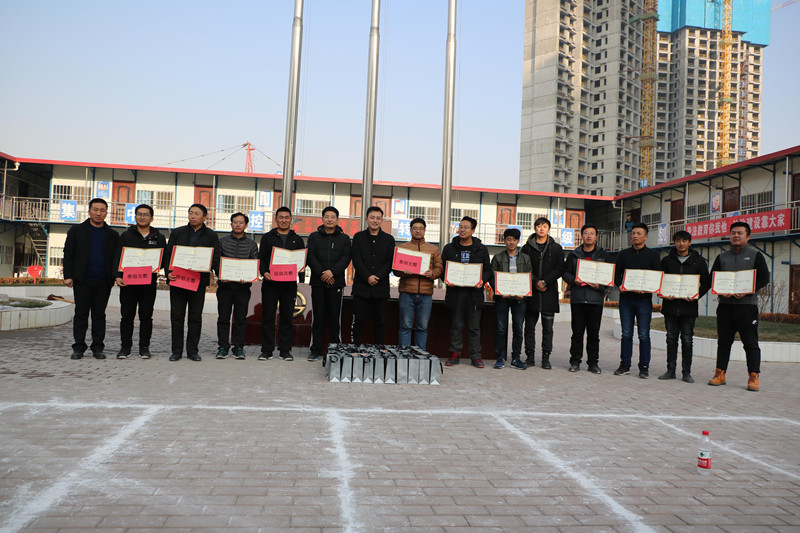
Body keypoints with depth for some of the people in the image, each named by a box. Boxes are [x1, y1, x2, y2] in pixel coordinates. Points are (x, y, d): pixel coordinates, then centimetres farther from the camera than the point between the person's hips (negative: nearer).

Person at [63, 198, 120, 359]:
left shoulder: (112, 235, 11)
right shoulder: (76, 231, 8)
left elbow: (117, 258, 12)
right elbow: (68, 254, 6)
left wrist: (116, 276, 0)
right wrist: (68, 276, -2)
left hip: (103, 282, 1)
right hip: (82, 280, -1)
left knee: (99, 315, 5)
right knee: (81, 314, 3)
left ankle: (98, 347, 11)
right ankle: (79, 347, 9)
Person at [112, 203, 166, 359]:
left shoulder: (159, 238, 11)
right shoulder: (126, 236, 9)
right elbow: (118, 257, 3)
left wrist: (157, 267, -12)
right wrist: (118, 276, -11)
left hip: (149, 283, 0)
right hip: (127, 281, 0)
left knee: (146, 316, 4)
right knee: (127, 316, 3)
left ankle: (144, 347, 12)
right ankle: (125, 346, 13)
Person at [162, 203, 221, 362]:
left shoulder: (211, 236, 9)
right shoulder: (177, 233, 11)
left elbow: (215, 258, 4)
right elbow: (168, 254, 7)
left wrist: (220, 274, -14)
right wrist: (168, 272, -9)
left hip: (199, 281, -1)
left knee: (195, 317, 4)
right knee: (176, 316, 4)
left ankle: (193, 350, 12)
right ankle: (177, 351, 12)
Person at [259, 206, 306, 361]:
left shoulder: (297, 239, 14)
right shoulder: (267, 237, 10)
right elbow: (261, 258, 5)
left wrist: (301, 276, -3)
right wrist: (264, 272, -13)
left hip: (289, 284, 1)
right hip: (270, 283, -1)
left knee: (287, 317, 3)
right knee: (268, 316, 0)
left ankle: (285, 350, 10)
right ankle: (267, 350, 7)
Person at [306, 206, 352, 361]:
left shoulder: (344, 239, 10)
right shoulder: (314, 237, 10)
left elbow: (346, 258, -1)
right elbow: (311, 257, 0)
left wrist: (332, 272, -15)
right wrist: (322, 273, -12)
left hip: (336, 283, 0)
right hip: (318, 283, 0)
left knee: (334, 317, 0)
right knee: (318, 317, 2)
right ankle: (316, 350, 9)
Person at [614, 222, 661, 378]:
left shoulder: (653, 255, 5)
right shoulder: (623, 254, 13)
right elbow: (616, 274, 11)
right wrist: (619, 286, -10)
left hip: (644, 299, -2)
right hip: (626, 298, 2)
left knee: (644, 335, 0)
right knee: (626, 334, 5)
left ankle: (644, 367, 7)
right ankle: (625, 365, 12)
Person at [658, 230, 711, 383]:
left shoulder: (699, 261, 4)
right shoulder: (667, 260, 8)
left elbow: (706, 283, 5)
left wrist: (696, 295, -11)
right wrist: (664, 294, -7)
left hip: (689, 306, -2)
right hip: (670, 305, 2)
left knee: (687, 339, 1)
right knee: (671, 338, 6)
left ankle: (686, 372, 10)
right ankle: (671, 370, 13)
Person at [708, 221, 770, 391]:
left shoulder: (755, 255, 5)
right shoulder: (722, 257, 14)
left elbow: (764, 278, -3)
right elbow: (712, 278, 12)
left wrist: (746, 291, -16)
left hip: (747, 305, -3)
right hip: (725, 305, 3)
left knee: (751, 343, -2)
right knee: (723, 341, 7)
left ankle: (753, 377, 4)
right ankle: (720, 374, 12)